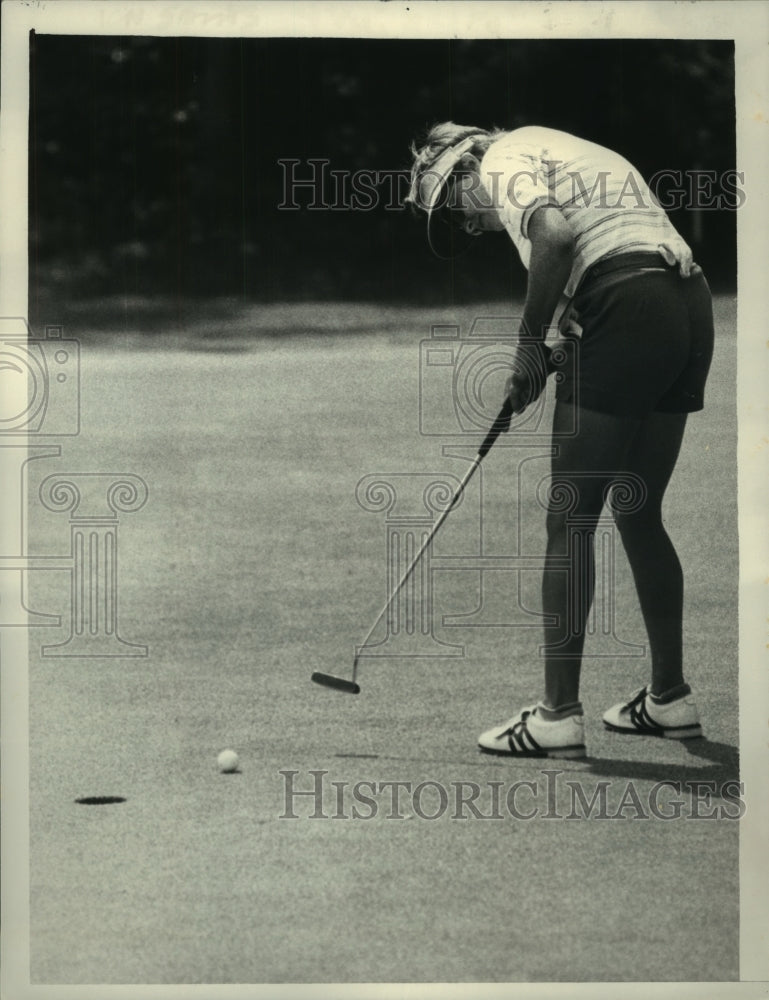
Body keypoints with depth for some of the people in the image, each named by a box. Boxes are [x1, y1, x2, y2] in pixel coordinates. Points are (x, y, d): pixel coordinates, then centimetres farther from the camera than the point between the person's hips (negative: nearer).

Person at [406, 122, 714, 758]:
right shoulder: (554, 152, 30)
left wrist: (529, 344, -11)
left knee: (570, 519, -4)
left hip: (628, 312, -9)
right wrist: (565, 343, 13)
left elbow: (556, 234, -19)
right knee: (639, 513, 19)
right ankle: (670, 699, 25)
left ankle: (559, 716, -4)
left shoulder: (504, 160, 2)